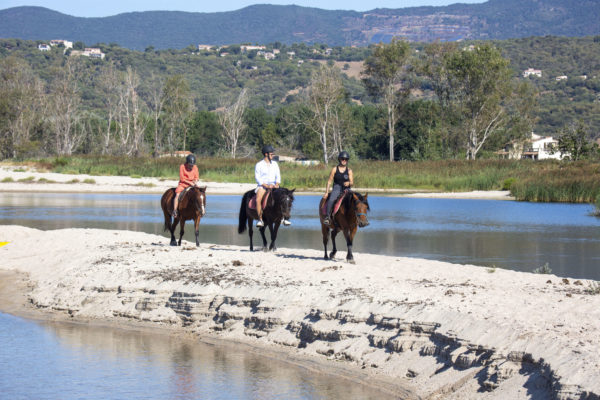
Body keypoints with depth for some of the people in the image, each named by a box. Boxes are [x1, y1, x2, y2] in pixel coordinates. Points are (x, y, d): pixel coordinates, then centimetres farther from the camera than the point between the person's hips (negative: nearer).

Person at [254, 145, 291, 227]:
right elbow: (257, 178, -7)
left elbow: (278, 176, 10)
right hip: (262, 186, -3)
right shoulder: (259, 165, -1)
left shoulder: (274, 164, 12)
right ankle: (260, 219, -26)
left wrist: (277, 184, -11)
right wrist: (266, 185, -19)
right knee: (258, 200, -33)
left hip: (273, 186, 3)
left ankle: (283, 218, -17)